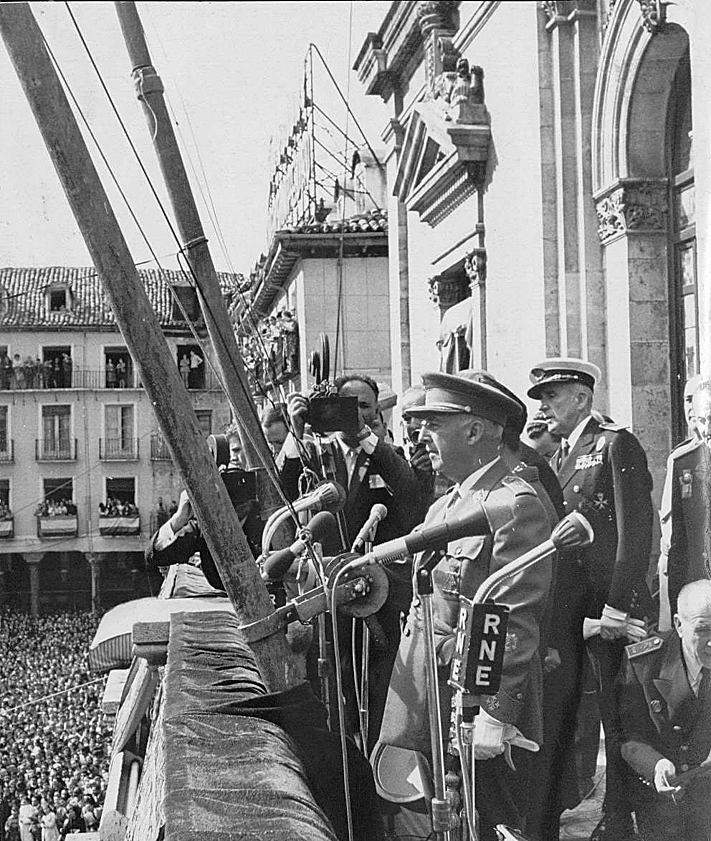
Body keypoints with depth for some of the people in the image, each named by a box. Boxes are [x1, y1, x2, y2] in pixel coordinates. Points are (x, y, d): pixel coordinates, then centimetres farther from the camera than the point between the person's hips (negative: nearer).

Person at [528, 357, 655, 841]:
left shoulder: (616, 444, -6)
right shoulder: (559, 456, 18)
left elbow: (636, 532, -13)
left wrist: (617, 608, -16)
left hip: (615, 609, -7)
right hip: (575, 610, 8)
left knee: (619, 719, -1)